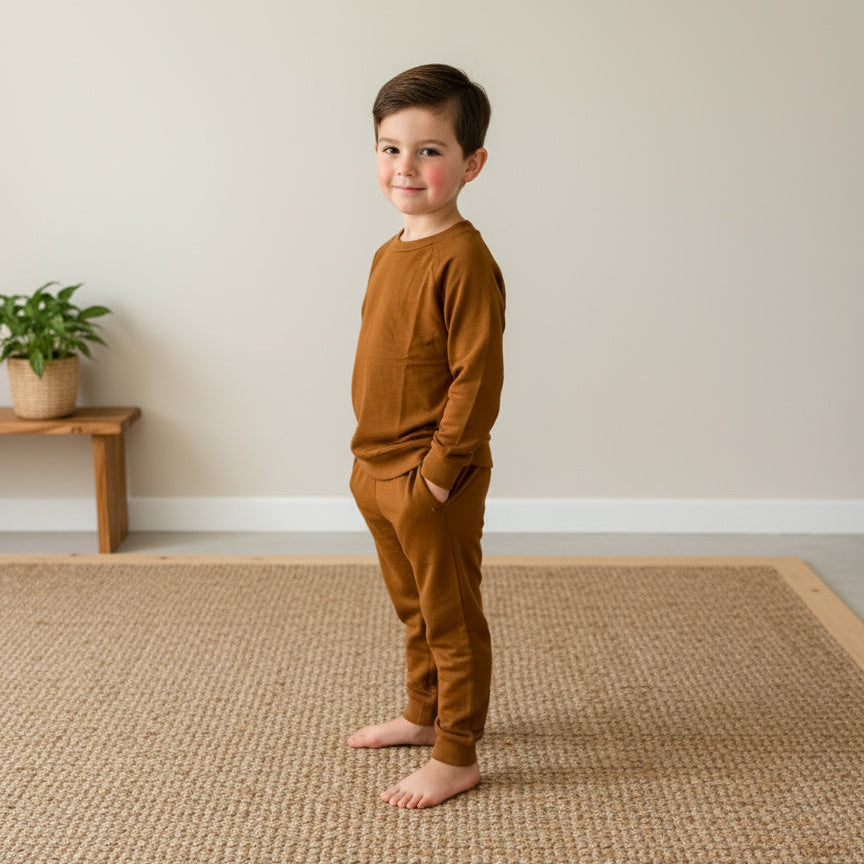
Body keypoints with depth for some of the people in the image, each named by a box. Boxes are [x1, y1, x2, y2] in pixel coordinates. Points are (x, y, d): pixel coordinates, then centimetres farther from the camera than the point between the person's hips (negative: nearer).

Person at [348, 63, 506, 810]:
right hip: (377, 473, 9)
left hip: (431, 479, -9)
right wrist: (373, 461, 14)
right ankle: (424, 715, 42)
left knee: (452, 618, 6)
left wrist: (437, 473, -20)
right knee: (414, 609, 24)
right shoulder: (390, 254, 9)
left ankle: (457, 756, 19)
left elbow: (477, 378, -22)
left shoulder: (465, 259, -20)